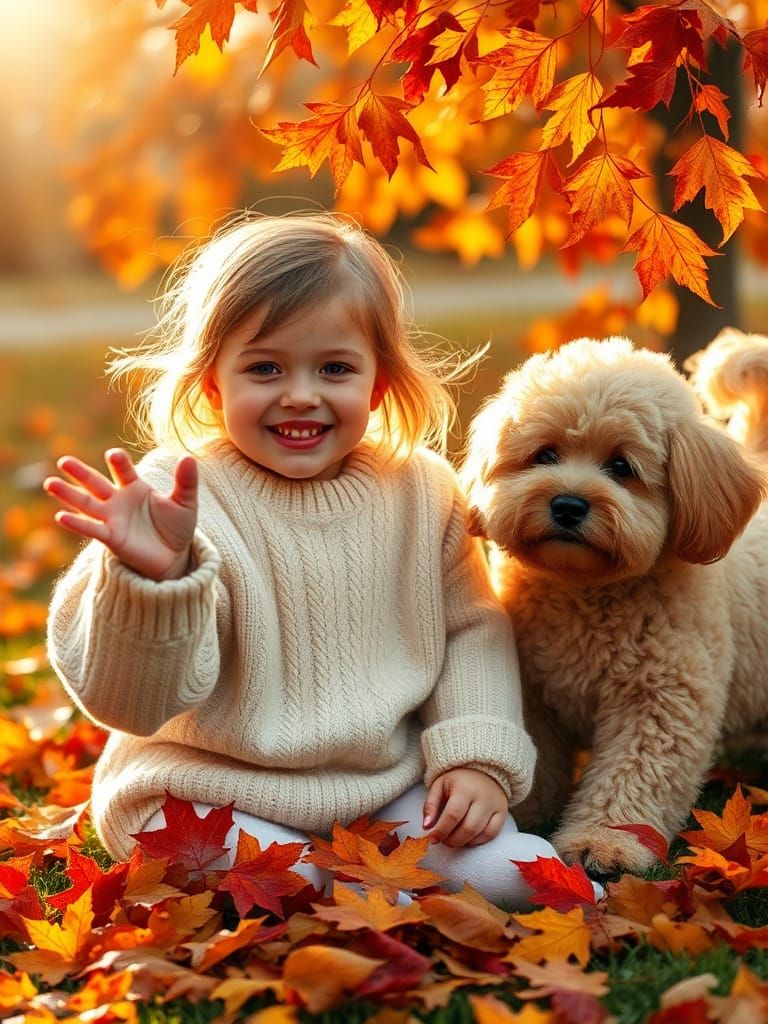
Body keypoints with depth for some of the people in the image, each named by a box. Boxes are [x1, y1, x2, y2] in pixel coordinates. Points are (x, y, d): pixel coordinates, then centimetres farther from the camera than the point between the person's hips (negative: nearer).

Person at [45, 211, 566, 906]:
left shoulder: (423, 491, -2)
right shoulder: (176, 498, -17)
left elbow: (472, 632, 9)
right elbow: (132, 702, -23)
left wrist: (477, 758, -4)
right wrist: (153, 577, -41)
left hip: (390, 784, 4)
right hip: (211, 791, -3)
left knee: (505, 874, -14)